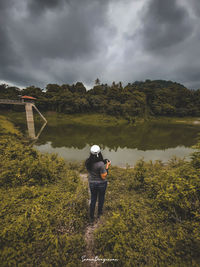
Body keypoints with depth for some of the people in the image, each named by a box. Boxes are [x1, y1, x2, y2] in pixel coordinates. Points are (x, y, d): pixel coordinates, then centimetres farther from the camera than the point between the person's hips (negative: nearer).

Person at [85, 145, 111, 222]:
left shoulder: (87, 162, -15)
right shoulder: (100, 164, -32)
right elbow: (104, 177, -23)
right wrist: (107, 166, -16)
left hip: (92, 183, 3)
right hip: (101, 184, -3)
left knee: (93, 200, 25)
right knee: (101, 198, 26)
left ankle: (91, 217, 39)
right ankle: (99, 213, 49)